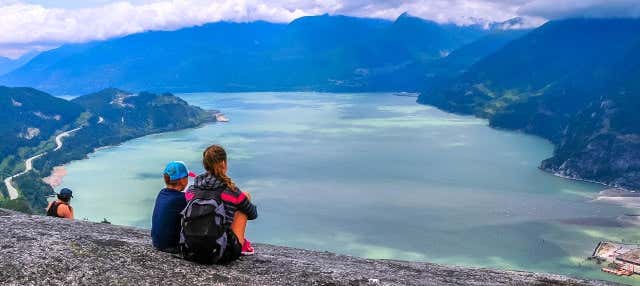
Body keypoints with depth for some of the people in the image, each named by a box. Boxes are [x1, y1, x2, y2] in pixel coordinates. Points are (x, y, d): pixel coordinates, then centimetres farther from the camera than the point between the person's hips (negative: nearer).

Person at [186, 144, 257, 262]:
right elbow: (253, 214, 6)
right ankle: (243, 244, 22)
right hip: (225, 253, -5)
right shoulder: (231, 191, -12)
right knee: (245, 196, 13)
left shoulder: (191, 190, -1)